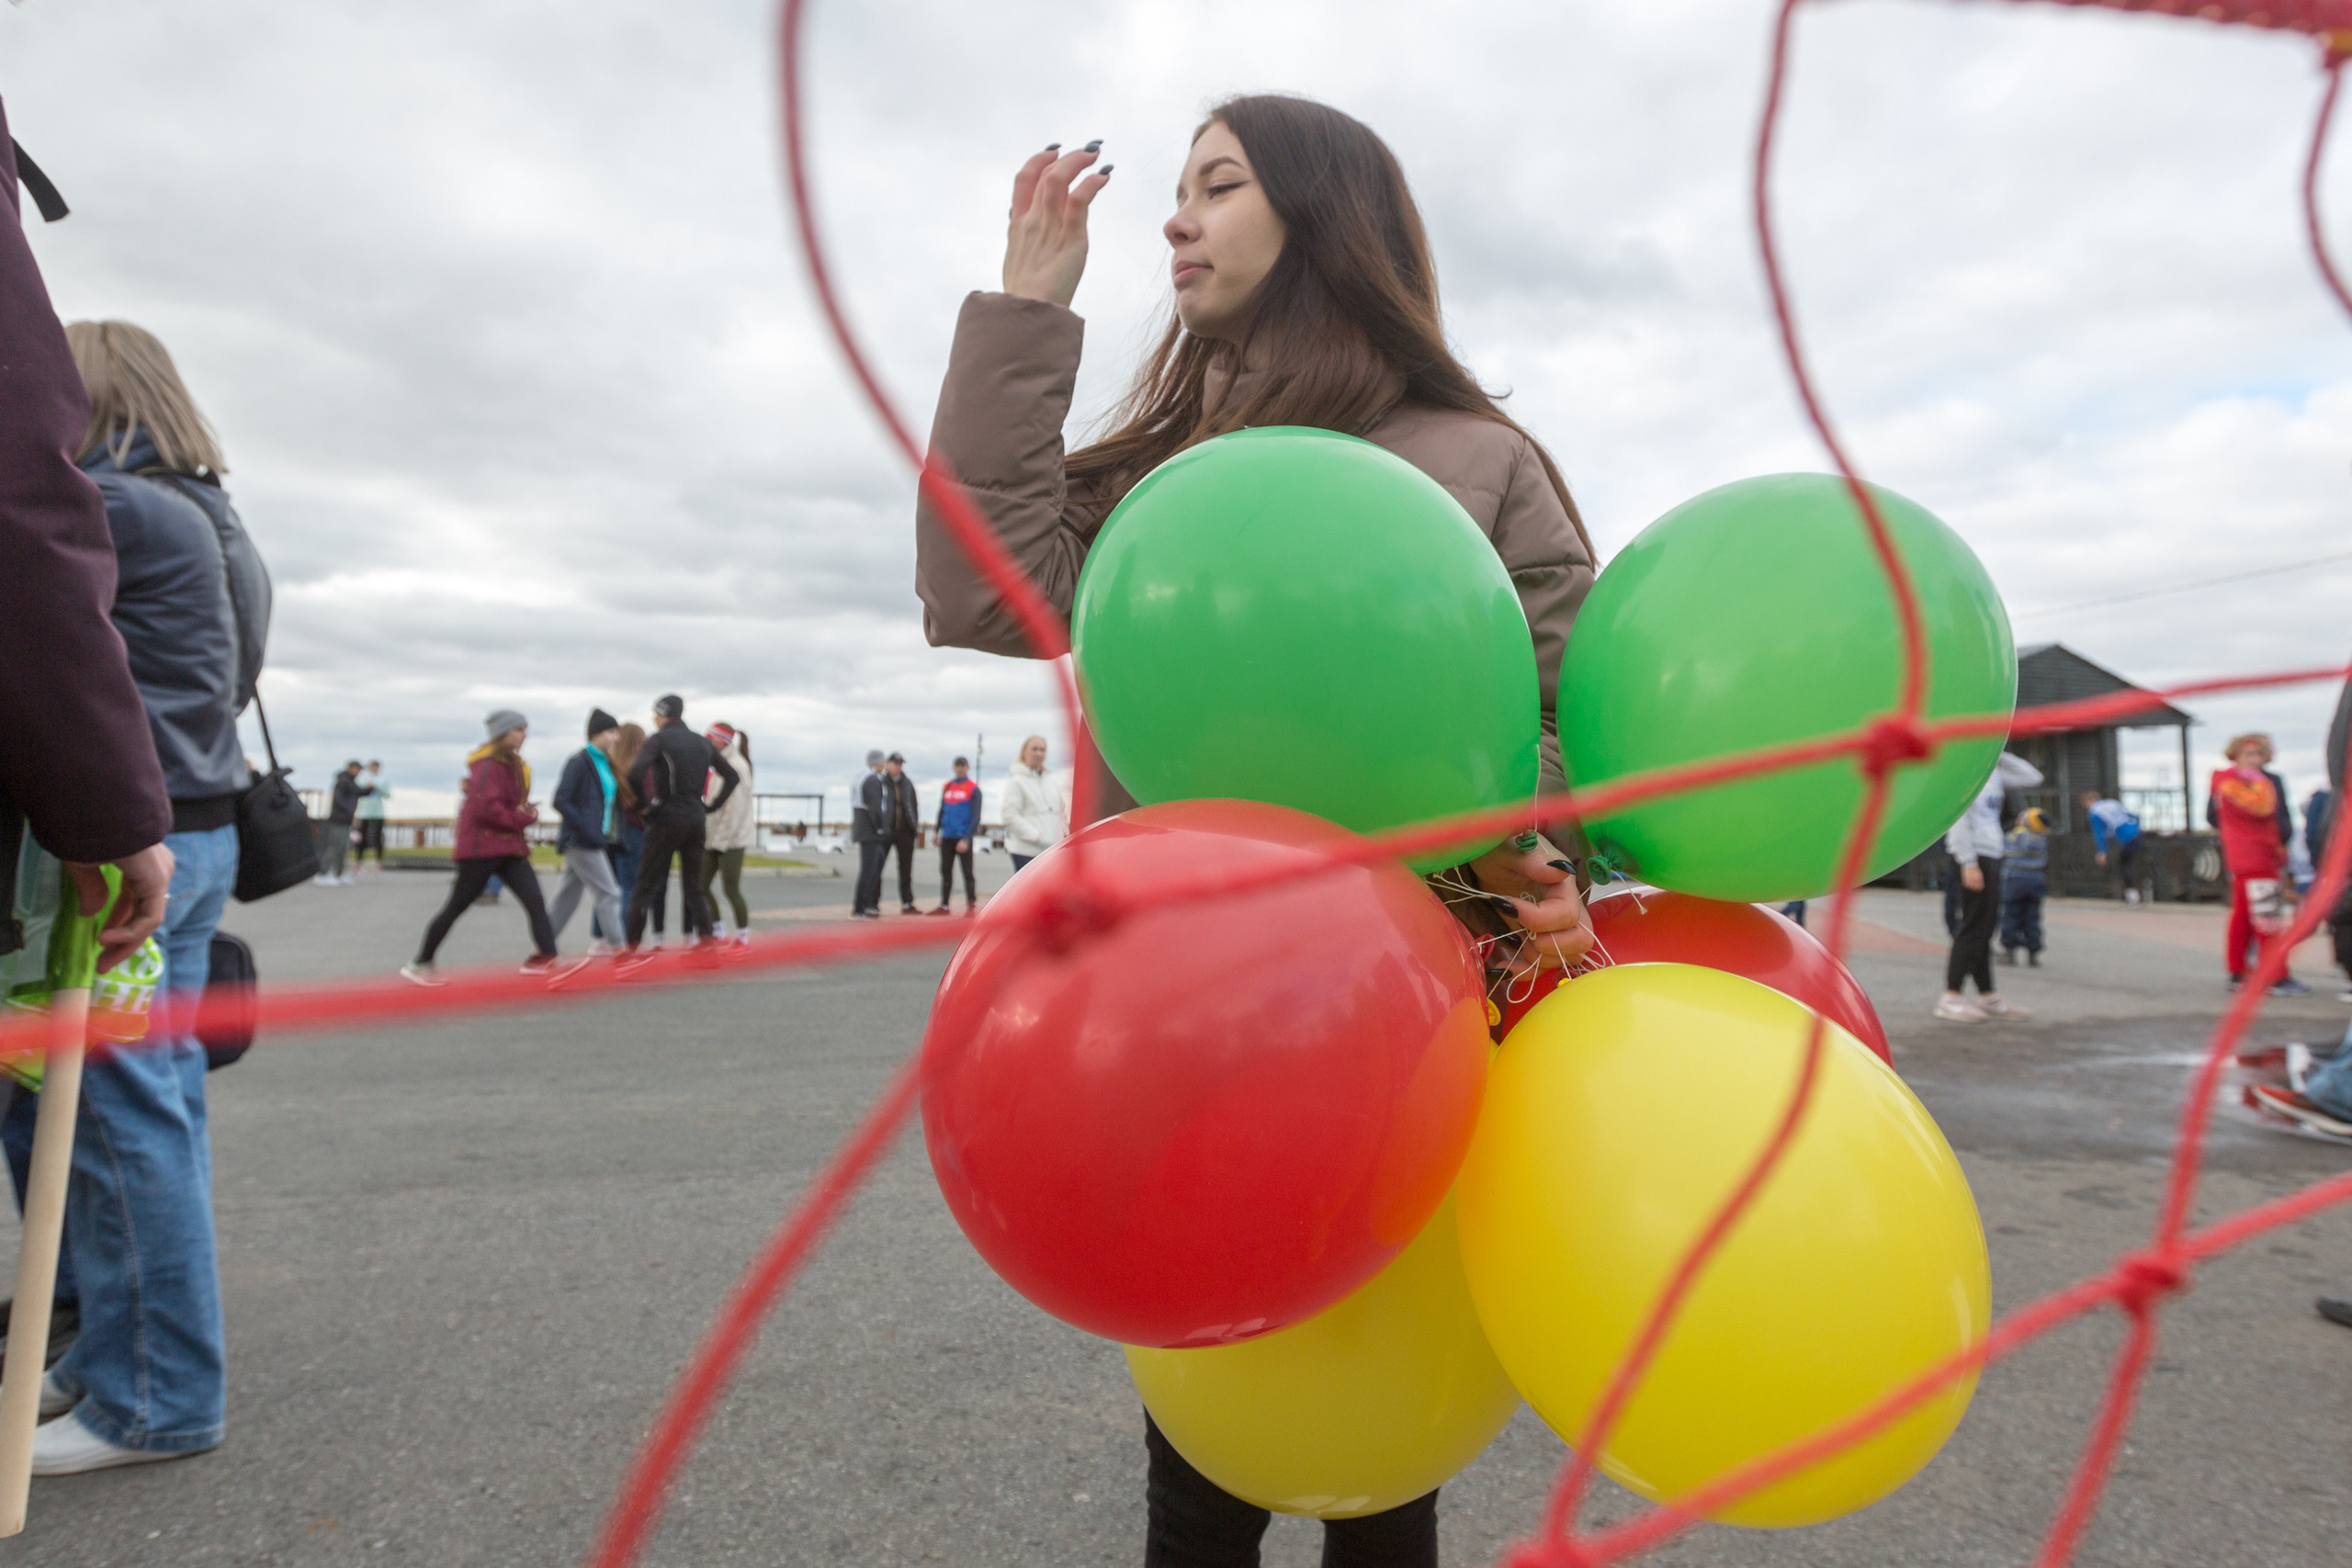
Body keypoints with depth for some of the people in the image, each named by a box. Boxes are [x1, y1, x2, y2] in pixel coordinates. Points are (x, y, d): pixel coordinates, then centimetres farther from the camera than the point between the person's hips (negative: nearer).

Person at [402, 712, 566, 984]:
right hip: (481, 846, -8)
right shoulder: (488, 765, -14)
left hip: (510, 845, 8)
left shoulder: (515, 765, 14)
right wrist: (520, 819, -14)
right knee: (456, 907, 2)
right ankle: (419, 964, 16)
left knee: (534, 900, -8)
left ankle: (544, 959, -16)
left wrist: (528, 813, 1)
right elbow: (486, 807, -24)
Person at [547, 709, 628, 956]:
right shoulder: (579, 762, -11)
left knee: (568, 896, 12)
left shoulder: (605, 763, 14)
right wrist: (586, 831, -19)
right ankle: (615, 944, 0)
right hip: (582, 842, -8)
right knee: (608, 894, -6)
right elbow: (561, 801, -16)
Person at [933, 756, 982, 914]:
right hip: (947, 837, 5)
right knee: (945, 871, 8)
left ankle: (971, 905, 3)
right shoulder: (946, 787, 11)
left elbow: (976, 817, -9)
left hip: (963, 838, -5)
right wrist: (937, 831, 12)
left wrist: (966, 839, -17)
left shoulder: (973, 789, -4)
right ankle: (944, 905, 14)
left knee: (967, 872, -1)